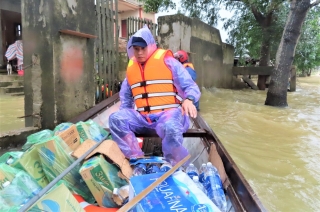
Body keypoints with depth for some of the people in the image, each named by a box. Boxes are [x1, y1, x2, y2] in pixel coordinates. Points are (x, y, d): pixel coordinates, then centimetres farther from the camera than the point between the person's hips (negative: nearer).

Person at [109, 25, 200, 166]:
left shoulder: (167, 61, 1)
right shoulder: (131, 67, 16)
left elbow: (190, 86, -1)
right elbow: (125, 98, 28)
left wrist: (188, 100, -23)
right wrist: (124, 115, 12)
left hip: (168, 113, -4)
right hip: (142, 118, 5)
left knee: (171, 128, -38)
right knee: (116, 119, -20)